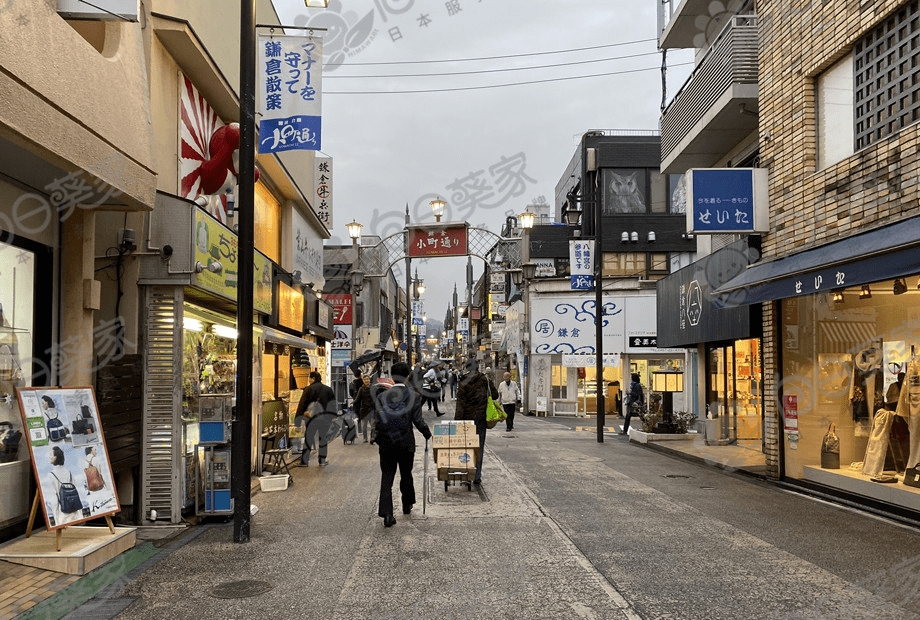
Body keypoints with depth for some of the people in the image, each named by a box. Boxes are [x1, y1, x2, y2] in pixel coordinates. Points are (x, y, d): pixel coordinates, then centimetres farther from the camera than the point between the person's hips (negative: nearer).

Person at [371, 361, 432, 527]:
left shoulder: (382, 396, -3)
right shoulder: (414, 396, -8)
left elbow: (377, 420, -1)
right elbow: (418, 420, -6)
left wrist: (378, 439, 13)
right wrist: (427, 434, 10)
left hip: (386, 444, 0)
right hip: (406, 444, 0)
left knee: (386, 478, 4)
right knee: (406, 475, 19)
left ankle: (386, 514, -5)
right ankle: (407, 505, 35)